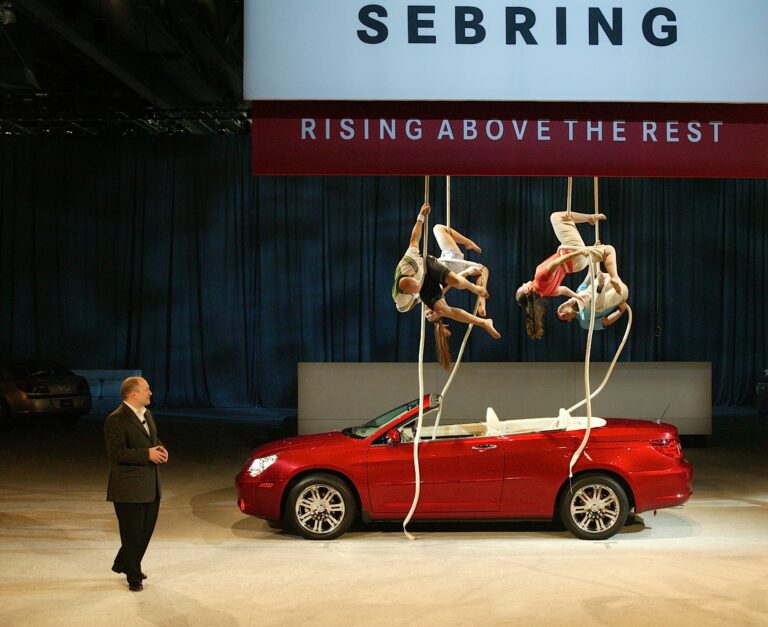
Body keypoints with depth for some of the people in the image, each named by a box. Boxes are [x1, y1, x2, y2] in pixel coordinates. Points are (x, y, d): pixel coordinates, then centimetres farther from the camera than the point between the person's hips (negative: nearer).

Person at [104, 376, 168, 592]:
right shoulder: (116, 420, -16)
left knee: (146, 529, 16)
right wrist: (147, 454, -23)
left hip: (150, 486, 9)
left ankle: (123, 564, 35)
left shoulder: (147, 415, 12)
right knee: (132, 534, 2)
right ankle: (134, 577, 16)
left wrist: (160, 449, 3)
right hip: (129, 489, -9)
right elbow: (116, 453, -22)